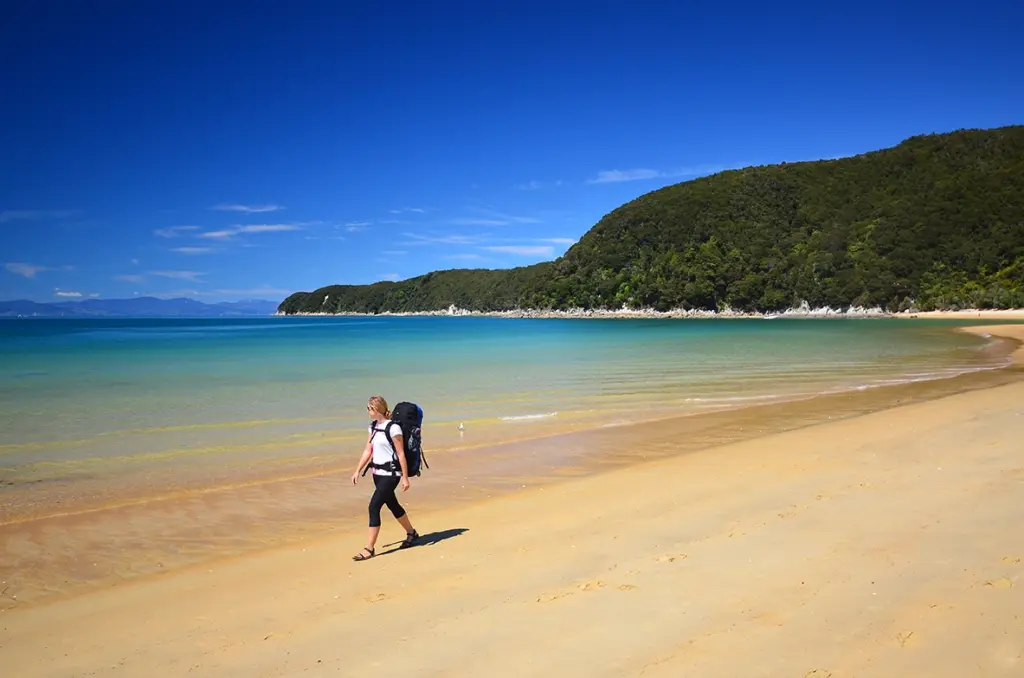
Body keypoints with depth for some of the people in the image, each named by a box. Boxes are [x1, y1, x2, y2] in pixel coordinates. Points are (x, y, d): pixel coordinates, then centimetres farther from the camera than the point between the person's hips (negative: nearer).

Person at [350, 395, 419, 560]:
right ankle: (412, 533, 39)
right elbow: (368, 451, 12)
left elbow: (401, 454, -14)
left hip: (390, 474, -8)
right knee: (393, 505, 19)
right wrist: (358, 471, 8)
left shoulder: (393, 428, -15)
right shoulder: (373, 426, 8)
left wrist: (405, 478, -13)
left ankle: (369, 548, -6)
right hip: (378, 473, 8)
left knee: (374, 507, -12)